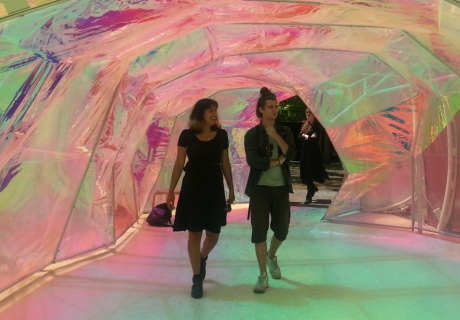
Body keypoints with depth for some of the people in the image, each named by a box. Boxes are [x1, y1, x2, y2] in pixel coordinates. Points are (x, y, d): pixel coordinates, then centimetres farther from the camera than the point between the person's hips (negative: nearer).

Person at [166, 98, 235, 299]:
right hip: (192, 188, -2)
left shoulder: (221, 135, 3)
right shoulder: (187, 135, -4)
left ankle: (203, 258, 41)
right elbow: (179, 165, 0)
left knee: (213, 234, 7)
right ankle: (197, 279, 17)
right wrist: (171, 191, -2)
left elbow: (225, 164, 9)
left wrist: (231, 190, 11)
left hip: (215, 188, 3)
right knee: (194, 233, 2)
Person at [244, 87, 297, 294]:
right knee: (259, 230, -2)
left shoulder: (285, 131, 7)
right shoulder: (252, 134, -3)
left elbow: (291, 155, -6)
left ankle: (272, 257, 41)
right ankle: (263, 275, 11)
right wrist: (277, 161, -11)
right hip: (260, 188, -3)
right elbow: (252, 161, -16)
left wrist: (277, 137, -14)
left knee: (282, 229, 9)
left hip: (281, 188, 3)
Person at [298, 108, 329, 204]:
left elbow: (316, 138, -15)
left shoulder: (318, 126, -4)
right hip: (305, 151, 6)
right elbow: (300, 136, 2)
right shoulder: (304, 125, 12)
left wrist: (306, 137, -6)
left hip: (314, 152, -6)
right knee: (306, 174, 8)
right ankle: (313, 188, 34)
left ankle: (309, 196, -2)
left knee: (309, 174, -8)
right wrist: (309, 136, -13)